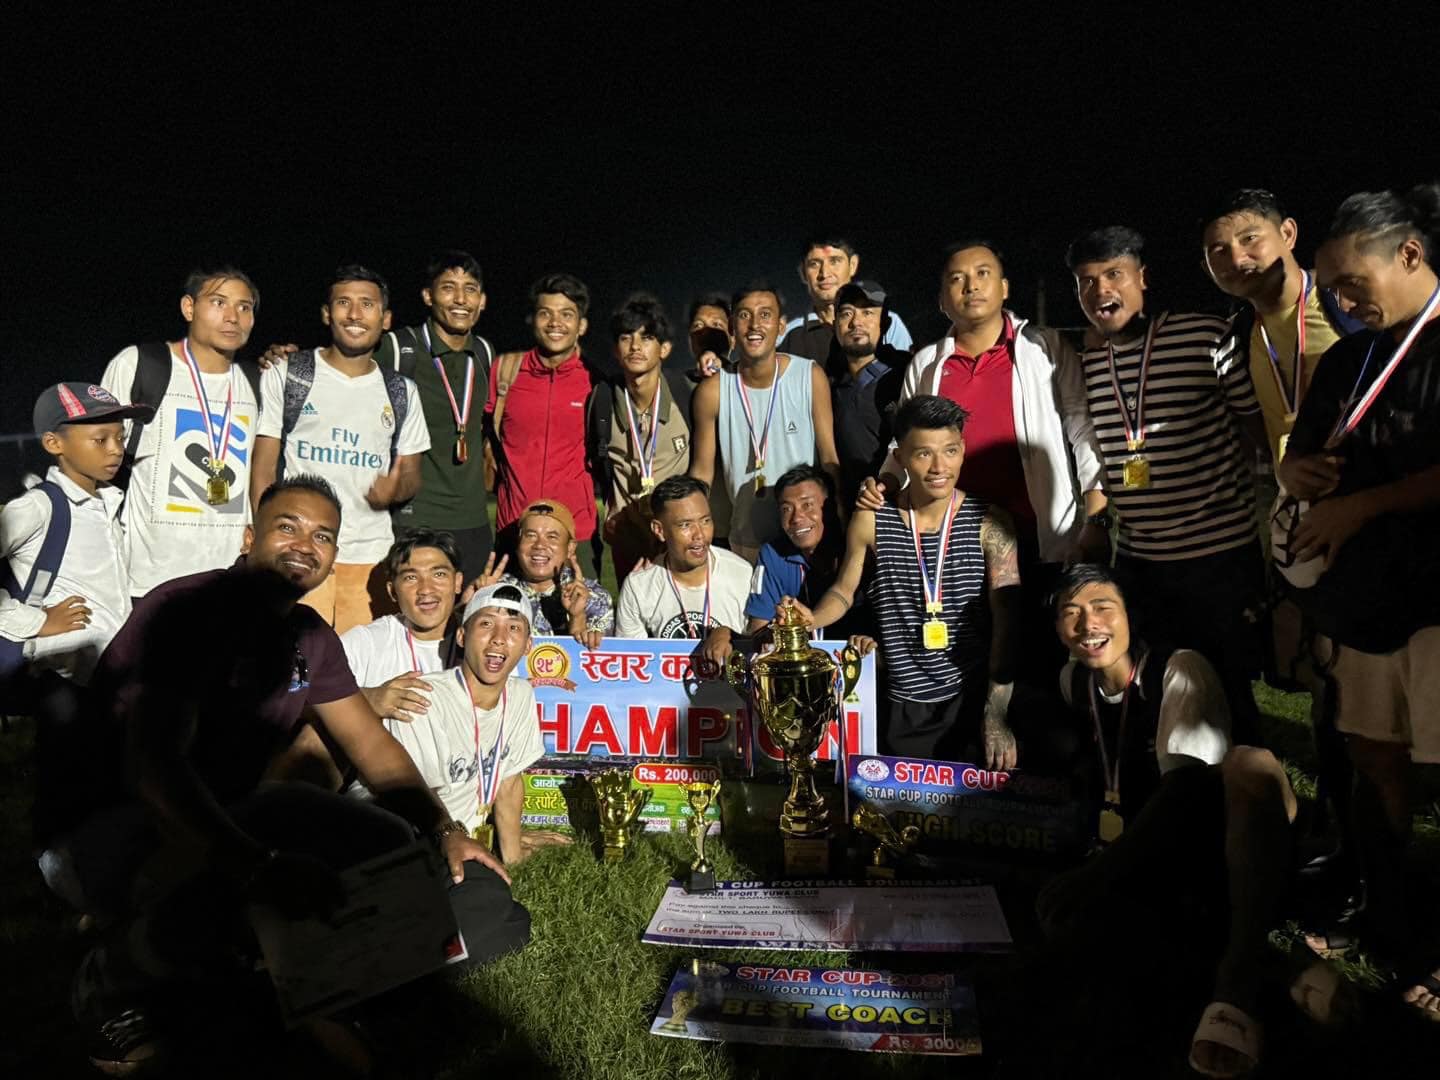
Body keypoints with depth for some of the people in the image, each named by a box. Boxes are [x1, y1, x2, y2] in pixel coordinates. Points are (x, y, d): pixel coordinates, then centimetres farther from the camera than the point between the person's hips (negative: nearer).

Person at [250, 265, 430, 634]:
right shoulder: (284, 376, 7)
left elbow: (412, 475, 17)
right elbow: (263, 468, 4)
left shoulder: (401, 392, 14)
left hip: (372, 560, 2)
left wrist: (396, 489, -8)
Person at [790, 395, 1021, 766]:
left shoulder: (989, 524, -7)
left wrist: (997, 716, -15)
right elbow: (844, 590, 11)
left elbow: (1006, 623, -9)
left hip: (973, 698, -1)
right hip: (904, 707, 1)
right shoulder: (872, 521, -3)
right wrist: (812, 620, -12)